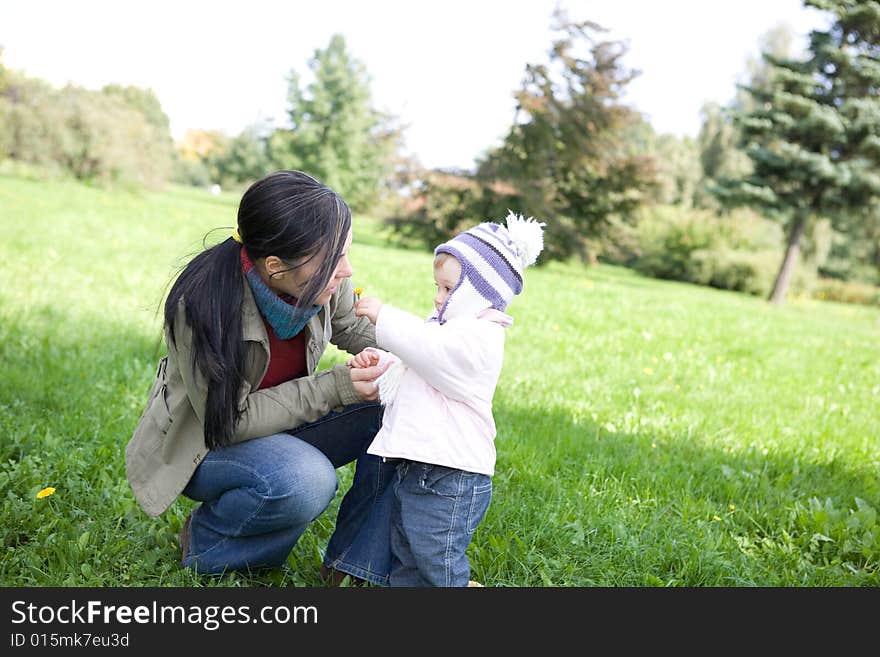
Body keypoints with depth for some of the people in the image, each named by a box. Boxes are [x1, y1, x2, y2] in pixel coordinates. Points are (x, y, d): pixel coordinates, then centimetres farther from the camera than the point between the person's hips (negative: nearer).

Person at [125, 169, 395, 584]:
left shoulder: (322, 279, -17)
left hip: (277, 424, 6)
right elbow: (230, 420, -27)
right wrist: (334, 388, -32)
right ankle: (205, 542, -5)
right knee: (306, 481, -37)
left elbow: (352, 328, 3)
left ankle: (354, 565, -5)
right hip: (202, 442, -6)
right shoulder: (204, 304, -33)